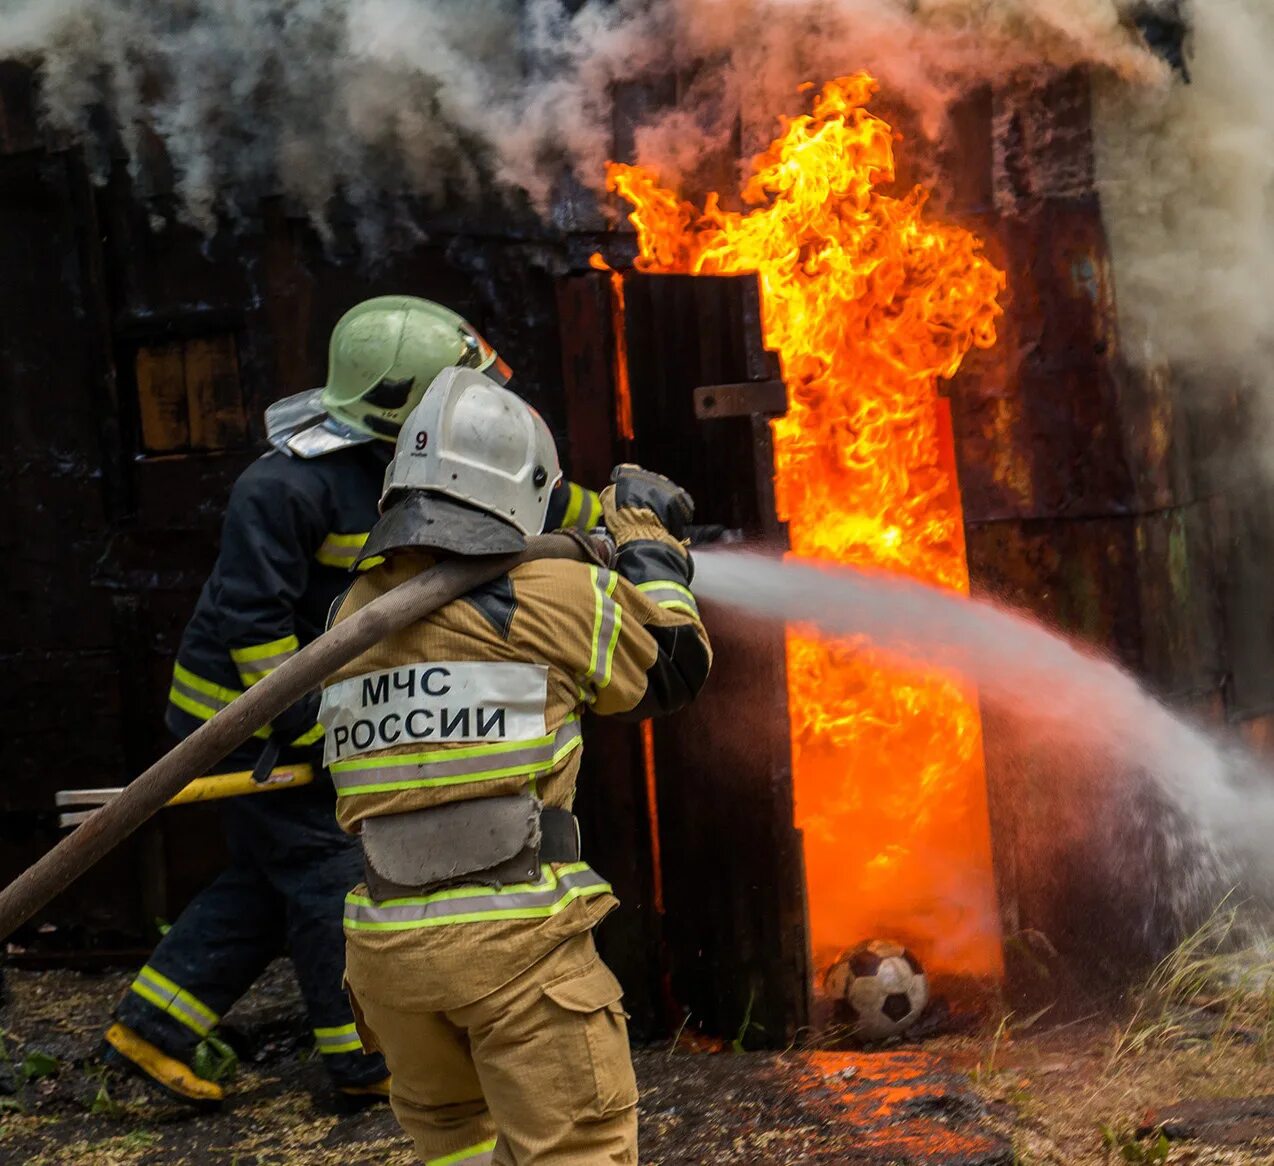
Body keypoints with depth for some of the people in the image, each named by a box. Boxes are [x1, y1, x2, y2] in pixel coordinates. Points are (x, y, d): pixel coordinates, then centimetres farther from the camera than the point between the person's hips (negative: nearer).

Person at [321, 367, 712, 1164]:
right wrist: (648, 539, 20)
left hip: (387, 945, 6)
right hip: (516, 937, -5)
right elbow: (676, 666, 8)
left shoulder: (354, 617, 8)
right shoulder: (555, 597, -6)